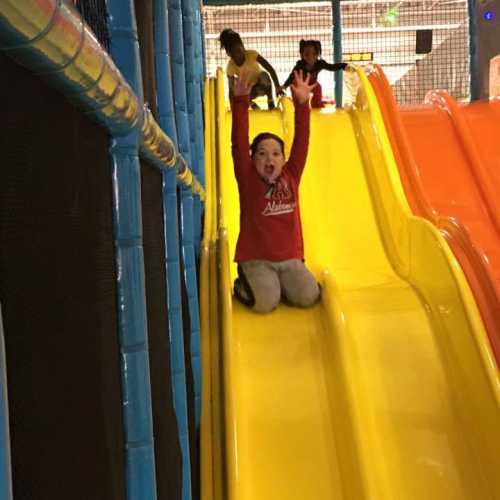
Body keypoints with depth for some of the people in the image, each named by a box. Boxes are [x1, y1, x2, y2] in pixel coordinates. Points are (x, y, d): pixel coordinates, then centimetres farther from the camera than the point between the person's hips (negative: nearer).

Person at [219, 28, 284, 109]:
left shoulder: (252, 54, -28)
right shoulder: (231, 66, -22)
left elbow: (271, 69, -31)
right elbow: (231, 89, -20)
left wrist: (278, 87, -42)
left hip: (262, 85, -3)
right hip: (249, 89, 3)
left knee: (264, 75, -36)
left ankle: (270, 101, -13)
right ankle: (252, 104, 11)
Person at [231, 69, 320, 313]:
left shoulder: (291, 177, 2)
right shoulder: (248, 180, -5)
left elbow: (301, 141, -4)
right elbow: (239, 144, -15)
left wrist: (302, 103, -13)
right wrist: (240, 102, -23)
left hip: (290, 258, 3)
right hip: (256, 259, -3)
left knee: (308, 297, -16)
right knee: (265, 303, -22)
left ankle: (281, 283, 16)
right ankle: (245, 283, 11)